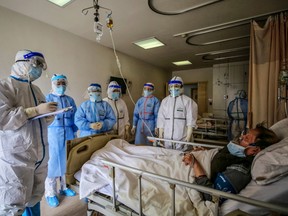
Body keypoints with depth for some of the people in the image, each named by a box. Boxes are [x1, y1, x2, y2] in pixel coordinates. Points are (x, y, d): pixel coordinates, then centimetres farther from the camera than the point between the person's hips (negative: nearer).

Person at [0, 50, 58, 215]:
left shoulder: (36, 89, 17)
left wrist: (49, 115, -1)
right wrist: (35, 110, -18)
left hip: (40, 155, 7)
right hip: (16, 157, -7)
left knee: (35, 197, 17)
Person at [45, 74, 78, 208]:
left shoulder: (70, 100, 11)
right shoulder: (47, 98, 2)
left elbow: (75, 118, 10)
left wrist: (75, 132, 6)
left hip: (68, 133, 4)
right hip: (54, 133, -3)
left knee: (68, 160, 9)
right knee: (54, 162, 1)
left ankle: (64, 187, 27)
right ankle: (50, 193, 17)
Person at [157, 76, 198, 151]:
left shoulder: (187, 101, -2)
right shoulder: (164, 101, 11)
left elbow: (191, 121, -6)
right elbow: (161, 119, 10)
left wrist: (188, 136, -11)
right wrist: (160, 135, 7)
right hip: (167, 138, 4)